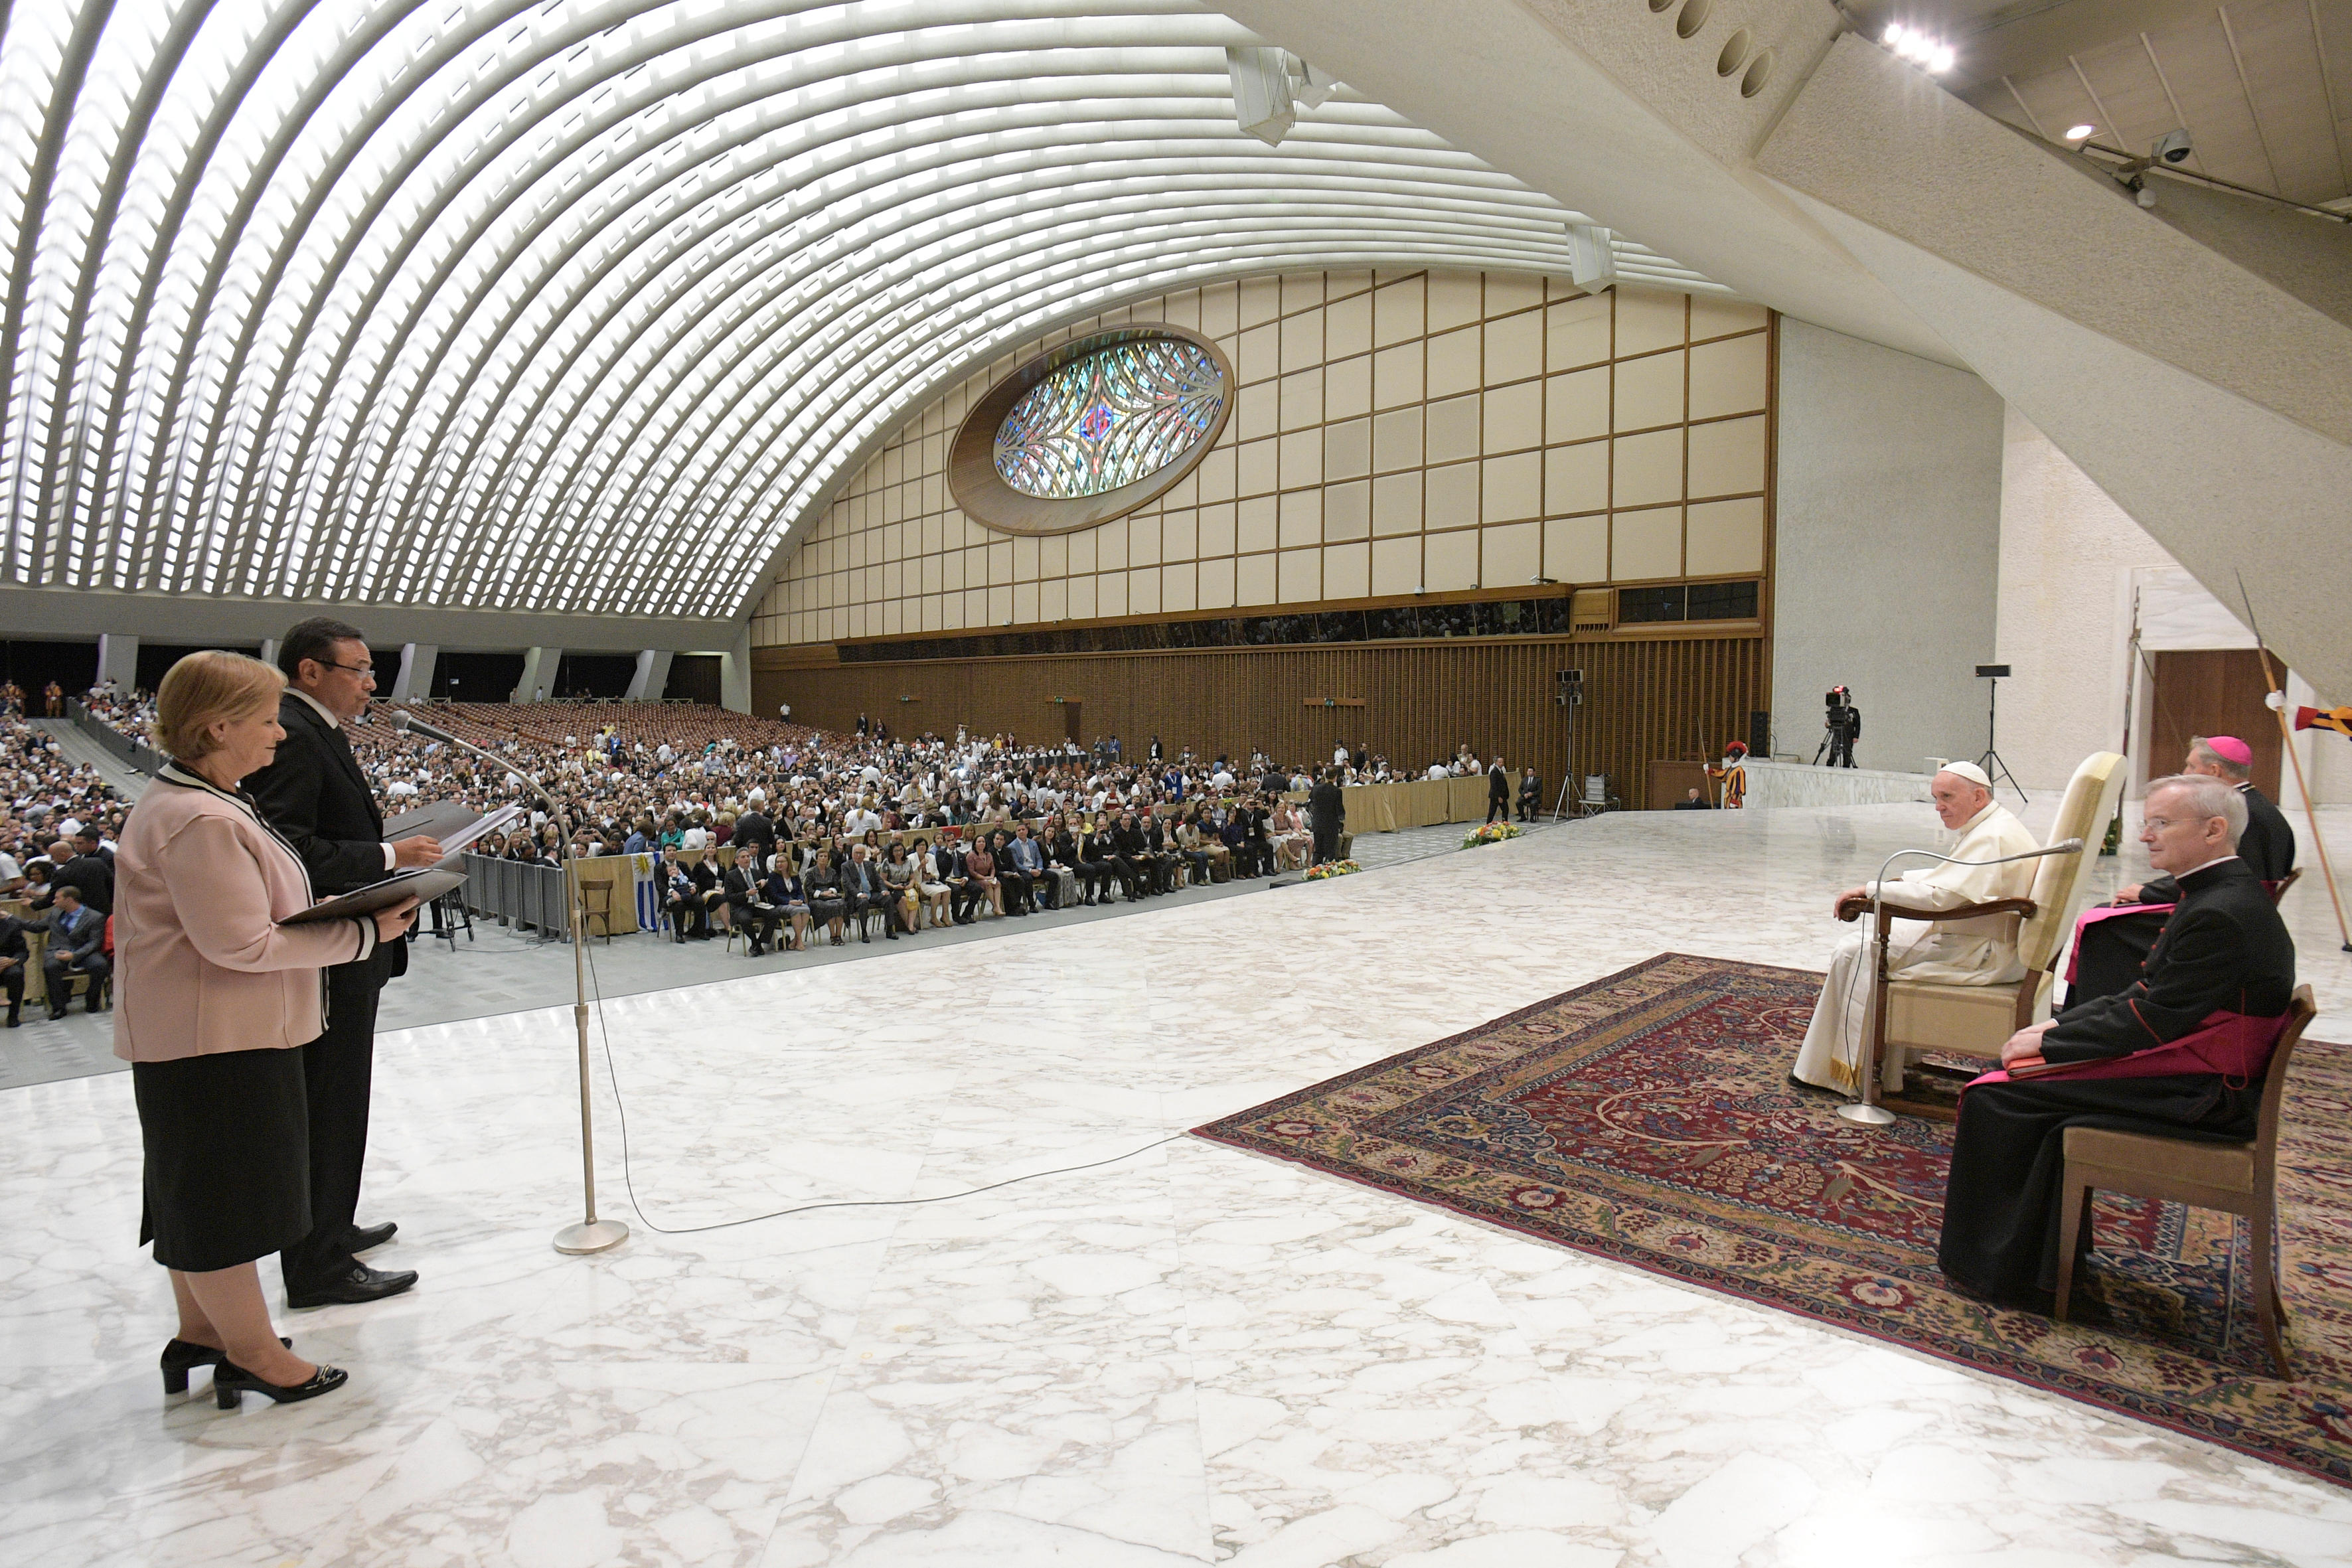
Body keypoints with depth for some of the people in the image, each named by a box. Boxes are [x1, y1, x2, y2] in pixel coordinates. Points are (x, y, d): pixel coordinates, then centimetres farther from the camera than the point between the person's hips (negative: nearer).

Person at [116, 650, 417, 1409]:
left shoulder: (190, 802, 12)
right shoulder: (201, 820, -23)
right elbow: (241, 943, -26)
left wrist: (324, 911, 6)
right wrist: (362, 933, -20)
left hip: (222, 1029, 11)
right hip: (214, 1035, -11)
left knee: (201, 1191, 21)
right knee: (226, 1194, 2)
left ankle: (200, 1331, 36)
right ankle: (253, 1354, 16)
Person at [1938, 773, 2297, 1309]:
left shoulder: (2222, 915, -23)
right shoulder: (2226, 893, 10)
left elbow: (2152, 1020, -22)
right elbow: (2145, 993, 13)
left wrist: (2048, 1043, -13)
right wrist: (2059, 1026, 5)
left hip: (2200, 1093, -10)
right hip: (2195, 1071, 10)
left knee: (1996, 1096, -13)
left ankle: (1995, 1263, 4)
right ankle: (2045, 1252, 19)